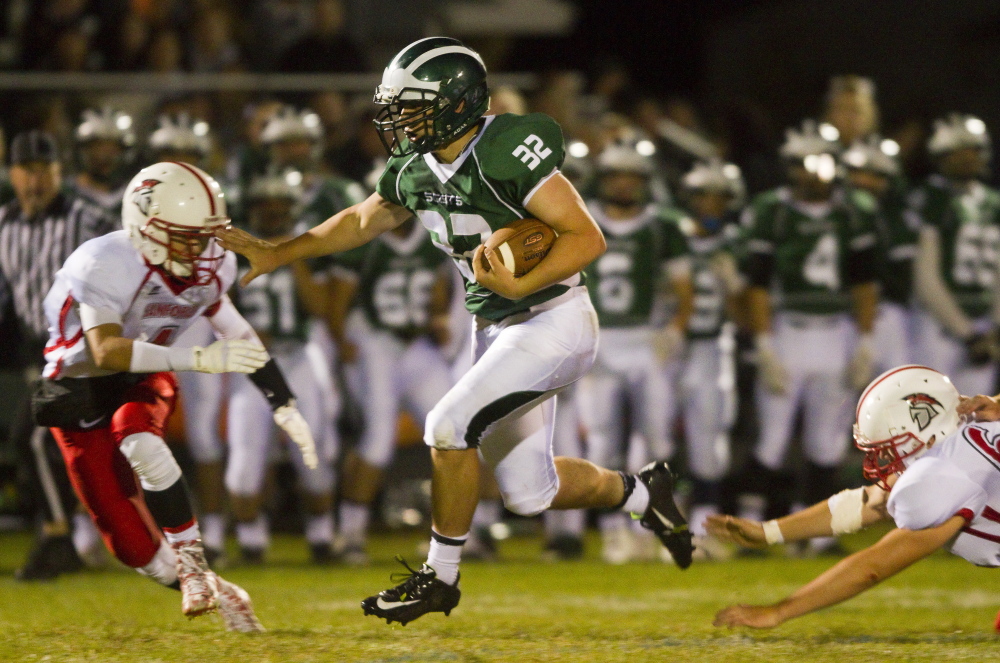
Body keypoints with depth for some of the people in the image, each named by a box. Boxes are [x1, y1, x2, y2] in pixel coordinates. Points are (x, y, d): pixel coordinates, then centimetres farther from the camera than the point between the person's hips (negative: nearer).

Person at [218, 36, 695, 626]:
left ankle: (441, 577, -1)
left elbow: (588, 238, -23)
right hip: (499, 330, 8)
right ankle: (642, 494, 36)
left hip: (553, 322, -8)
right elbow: (362, 222, 22)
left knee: (450, 426, -17)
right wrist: (278, 255, 19)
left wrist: (521, 286, -34)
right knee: (529, 493, 10)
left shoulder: (508, 151, -23)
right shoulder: (417, 172, 2)